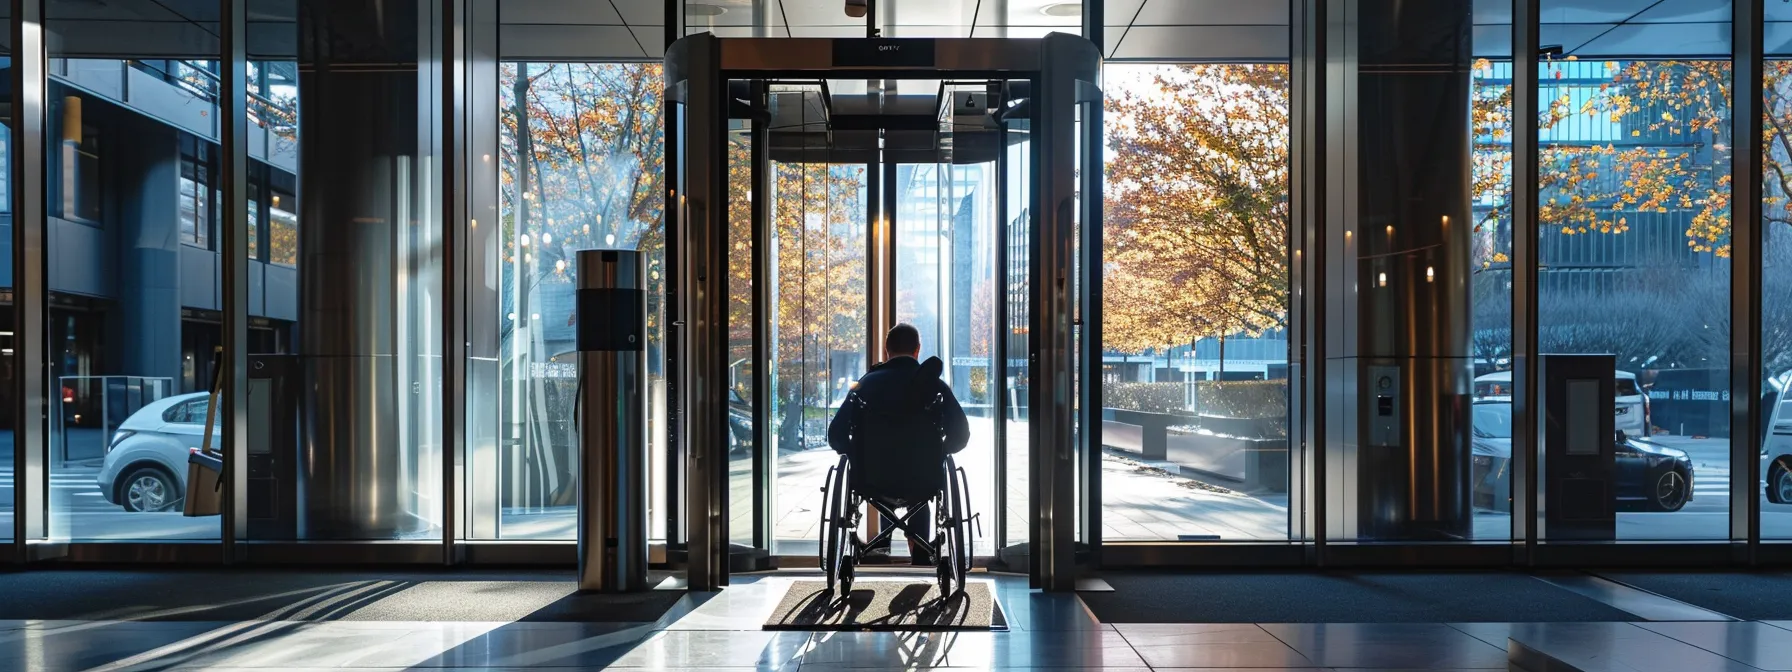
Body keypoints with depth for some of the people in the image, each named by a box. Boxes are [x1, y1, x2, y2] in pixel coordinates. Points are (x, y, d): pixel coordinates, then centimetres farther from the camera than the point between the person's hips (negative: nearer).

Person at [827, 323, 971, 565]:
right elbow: (960, 435, -6)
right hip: (922, 485, -1)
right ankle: (921, 558, 37)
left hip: (873, 482, 1)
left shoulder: (867, 383, -3)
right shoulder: (935, 386, -5)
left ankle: (884, 542, 40)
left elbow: (836, 435, -4)